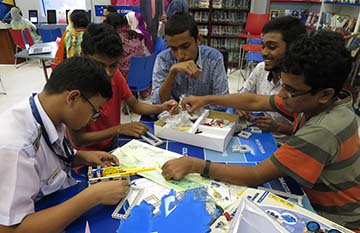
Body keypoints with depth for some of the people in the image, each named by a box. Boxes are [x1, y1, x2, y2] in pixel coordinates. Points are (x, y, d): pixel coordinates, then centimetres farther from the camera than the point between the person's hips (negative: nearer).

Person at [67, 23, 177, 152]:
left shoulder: (115, 75, -8)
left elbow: (135, 105, 1)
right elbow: (77, 140, -20)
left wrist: (161, 107, -17)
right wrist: (119, 129, -27)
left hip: (113, 144, 5)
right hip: (88, 154, -5)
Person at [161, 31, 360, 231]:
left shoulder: (323, 131, -36)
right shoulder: (311, 100, -12)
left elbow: (255, 177, -33)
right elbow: (254, 101, -3)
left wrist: (194, 165, -31)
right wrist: (205, 99, -1)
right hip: (317, 200, 7)